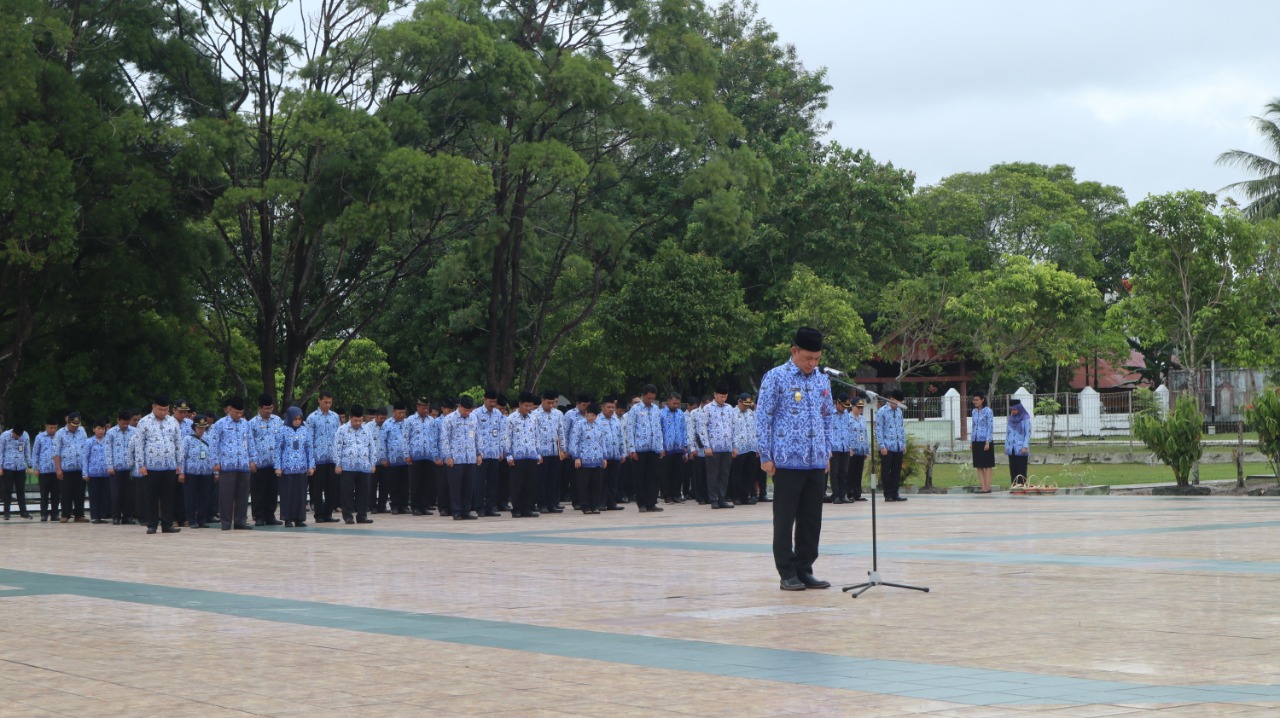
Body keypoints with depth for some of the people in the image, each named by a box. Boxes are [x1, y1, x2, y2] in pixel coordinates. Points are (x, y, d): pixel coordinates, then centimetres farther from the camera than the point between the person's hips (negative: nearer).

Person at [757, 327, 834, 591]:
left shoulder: (823, 380, 11)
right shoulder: (776, 378, -5)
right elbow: (763, 418, -6)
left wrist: (827, 453, 14)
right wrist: (765, 456, -9)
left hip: (816, 461, 5)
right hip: (787, 460, -5)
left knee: (812, 519, 8)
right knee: (785, 519, 1)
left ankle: (805, 569, 16)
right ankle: (787, 573, 7)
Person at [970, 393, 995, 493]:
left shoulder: (987, 411, -7)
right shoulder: (974, 412, 12)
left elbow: (990, 426, -10)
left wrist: (987, 442, -15)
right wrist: (971, 442, 13)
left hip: (985, 441, -7)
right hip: (976, 441, 7)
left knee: (987, 465, -3)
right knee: (978, 466, 5)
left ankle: (987, 487, -2)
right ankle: (982, 486, 8)